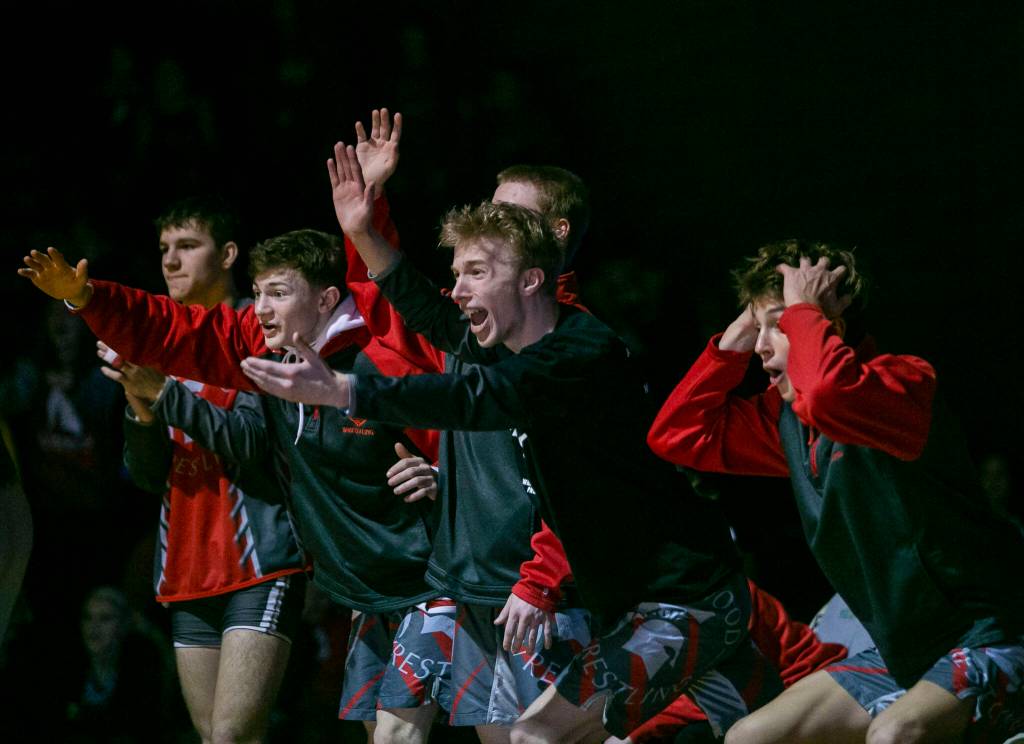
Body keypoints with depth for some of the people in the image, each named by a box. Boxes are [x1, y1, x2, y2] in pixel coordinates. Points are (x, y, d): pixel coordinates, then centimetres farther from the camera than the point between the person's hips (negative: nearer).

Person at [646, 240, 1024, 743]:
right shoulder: (785, 417, 7)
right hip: (902, 654, 9)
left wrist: (802, 311, -20)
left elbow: (828, 395, -39)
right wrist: (738, 334, 5)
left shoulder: (904, 380, -18)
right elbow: (676, 435, 13)